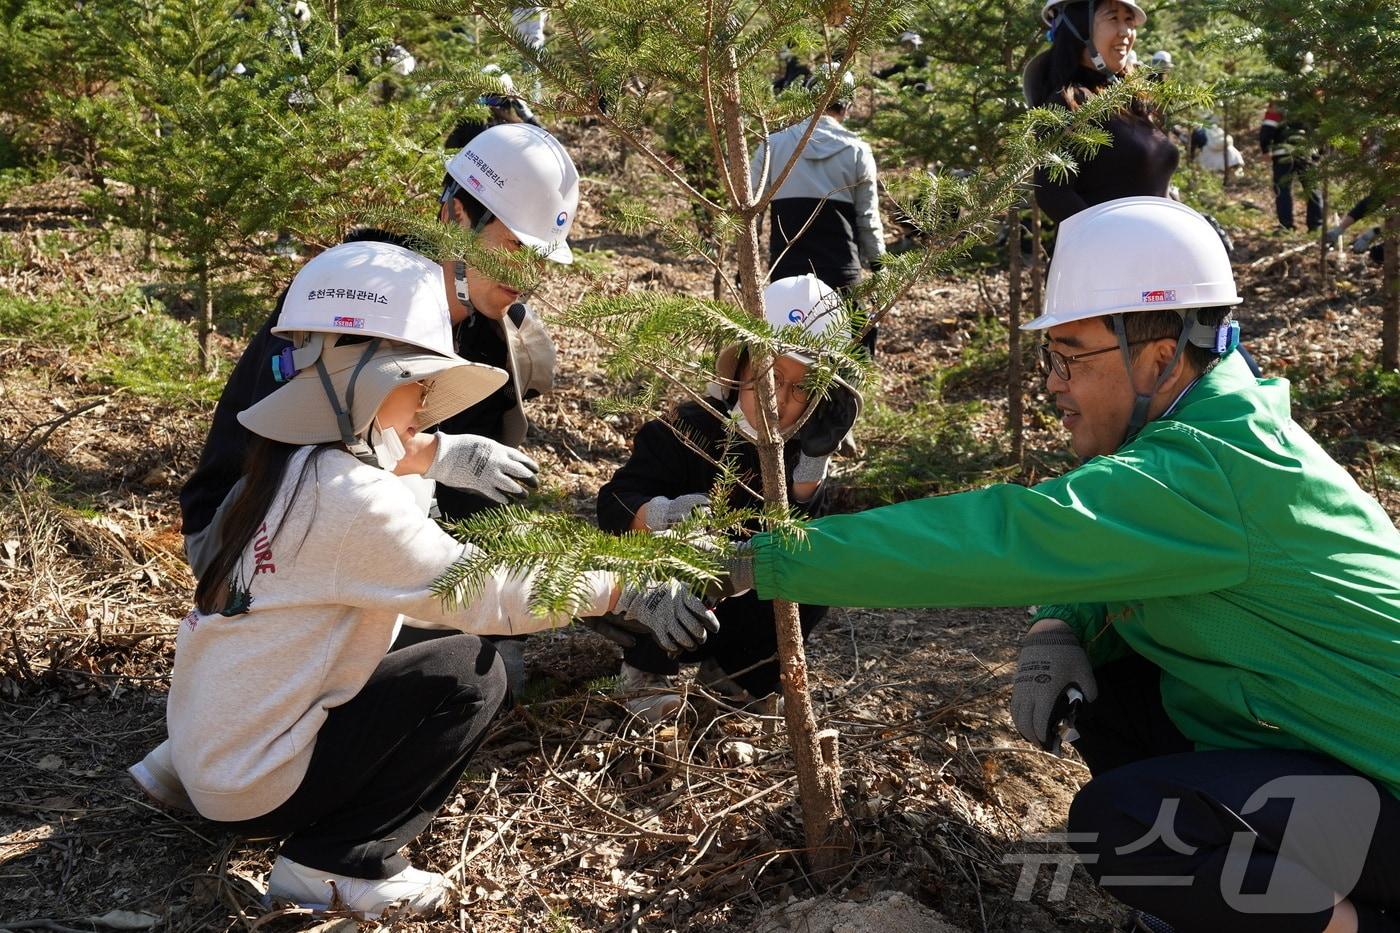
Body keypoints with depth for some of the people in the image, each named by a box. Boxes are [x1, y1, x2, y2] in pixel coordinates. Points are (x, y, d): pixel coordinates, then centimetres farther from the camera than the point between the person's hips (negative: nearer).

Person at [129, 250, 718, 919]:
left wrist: (463, 457, 9)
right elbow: (483, 594, -22)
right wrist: (627, 595, -17)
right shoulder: (351, 498, -24)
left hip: (204, 741, 9)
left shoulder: (287, 464, 3)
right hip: (254, 785, -9)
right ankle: (337, 866, -3)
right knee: (472, 671, -9)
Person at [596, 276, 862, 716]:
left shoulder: (797, 453, -8)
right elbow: (613, 505, -27)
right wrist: (666, 514, -48)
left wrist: (812, 465, -26)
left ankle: (728, 666, 5)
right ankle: (645, 671, -10)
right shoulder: (692, 428, -21)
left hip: (731, 610, 4)